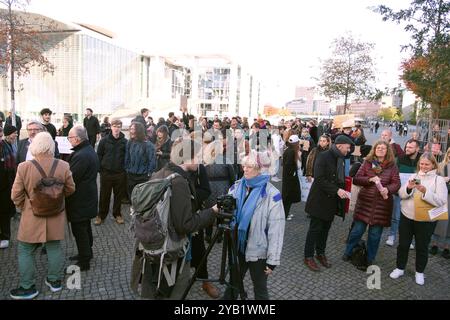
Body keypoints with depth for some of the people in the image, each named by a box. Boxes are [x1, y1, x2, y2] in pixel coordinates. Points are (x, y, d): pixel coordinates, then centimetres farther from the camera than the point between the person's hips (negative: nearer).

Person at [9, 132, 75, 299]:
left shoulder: (24, 167, -17)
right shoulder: (63, 166, -14)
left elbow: (16, 195, -9)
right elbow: (70, 189, -1)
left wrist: (24, 208, 10)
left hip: (32, 217, -2)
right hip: (55, 216, 2)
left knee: (25, 251, 15)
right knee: (54, 247, 17)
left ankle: (28, 287, 24)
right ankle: (55, 280, 31)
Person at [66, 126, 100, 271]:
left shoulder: (81, 156, -27)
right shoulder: (90, 150, 6)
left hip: (80, 200, -10)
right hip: (88, 197, 10)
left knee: (79, 231, 2)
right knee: (86, 228, 22)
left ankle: (84, 262, 13)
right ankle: (87, 253, 38)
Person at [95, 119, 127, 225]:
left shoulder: (125, 142, -2)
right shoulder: (104, 140, -2)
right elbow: (99, 155, 2)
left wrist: (125, 169, -3)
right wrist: (101, 169, -2)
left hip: (120, 174, 0)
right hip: (106, 173, 0)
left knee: (119, 195, 11)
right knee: (104, 196, 9)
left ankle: (117, 214, 28)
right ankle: (101, 215, 24)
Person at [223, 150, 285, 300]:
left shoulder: (272, 195, -18)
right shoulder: (237, 187, -3)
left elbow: (276, 230, -16)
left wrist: (272, 259, -15)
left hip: (258, 251, -4)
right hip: (237, 246, 5)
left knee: (260, 289, 17)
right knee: (233, 283, 24)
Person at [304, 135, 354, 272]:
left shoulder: (340, 159, 9)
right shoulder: (323, 156, -15)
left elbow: (340, 178, 16)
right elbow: (319, 179, -21)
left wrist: (342, 191, -1)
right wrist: (337, 190, -25)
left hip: (332, 201, 7)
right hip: (319, 200, -7)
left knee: (325, 228, 15)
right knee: (315, 228, 2)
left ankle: (320, 253, 31)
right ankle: (308, 257, 15)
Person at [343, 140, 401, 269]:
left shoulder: (392, 166, 3)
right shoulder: (367, 163, 3)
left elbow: (396, 183, -2)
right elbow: (356, 179, -2)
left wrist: (387, 189, -22)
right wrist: (370, 179, -19)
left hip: (382, 204, 0)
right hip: (365, 202, 0)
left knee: (375, 233, 8)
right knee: (358, 229, 4)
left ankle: (369, 260, 23)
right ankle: (348, 253, 26)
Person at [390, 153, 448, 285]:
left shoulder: (439, 180, -4)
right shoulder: (414, 176, 7)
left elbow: (441, 201, -15)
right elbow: (401, 194, 1)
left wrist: (425, 191, -27)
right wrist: (409, 188, -19)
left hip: (426, 220, -3)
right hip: (407, 216, 3)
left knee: (422, 247, 11)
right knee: (403, 244, 12)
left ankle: (419, 272, 30)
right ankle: (400, 268, 28)